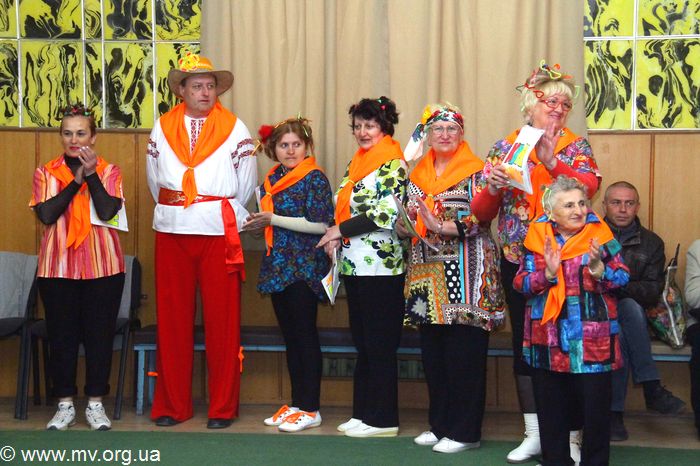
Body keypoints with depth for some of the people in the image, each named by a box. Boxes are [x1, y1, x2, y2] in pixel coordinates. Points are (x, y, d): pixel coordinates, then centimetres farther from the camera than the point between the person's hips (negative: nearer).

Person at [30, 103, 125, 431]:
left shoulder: (109, 172, 5)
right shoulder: (46, 173, 7)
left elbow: (107, 211, -11)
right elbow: (46, 214, -9)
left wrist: (91, 174, -14)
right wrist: (76, 181, -10)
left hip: (103, 265, -1)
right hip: (58, 267, 1)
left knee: (100, 334, 2)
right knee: (61, 335, 3)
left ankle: (95, 404, 12)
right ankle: (65, 406, 14)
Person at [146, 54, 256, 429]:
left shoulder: (234, 129, 3)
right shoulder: (162, 128, 9)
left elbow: (246, 183, 6)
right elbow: (154, 178, 15)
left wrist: (228, 216, 7)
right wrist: (172, 210, 12)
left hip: (218, 231, -2)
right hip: (171, 230, 2)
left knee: (222, 319, -1)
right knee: (172, 318, 5)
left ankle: (222, 407, 7)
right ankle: (172, 405, 13)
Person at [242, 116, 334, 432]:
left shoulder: (314, 177, -8)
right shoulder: (272, 179, 14)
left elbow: (320, 224, -17)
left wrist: (273, 219, -15)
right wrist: (257, 223, 6)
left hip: (304, 267, -7)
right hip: (278, 265, 7)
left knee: (305, 334, -4)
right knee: (289, 335, 11)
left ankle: (310, 409, 2)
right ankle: (296, 403, 19)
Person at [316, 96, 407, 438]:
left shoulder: (393, 165, -8)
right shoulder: (355, 164, 17)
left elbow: (386, 214, -18)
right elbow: (344, 206, 21)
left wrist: (341, 229, -11)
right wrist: (335, 235, 0)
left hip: (380, 266, -8)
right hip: (354, 265, 8)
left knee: (379, 345, -2)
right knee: (362, 344, 11)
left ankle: (382, 419, 6)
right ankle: (362, 412, 18)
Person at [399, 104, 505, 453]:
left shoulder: (475, 171, -3)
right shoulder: (418, 173, 15)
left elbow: (481, 218, -13)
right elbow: (408, 221, 21)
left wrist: (440, 226, -22)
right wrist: (405, 224, 0)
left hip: (463, 272, -6)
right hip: (427, 271, 6)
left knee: (464, 354, -4)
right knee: (432, 352, 9)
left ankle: (465, 431, 4)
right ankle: (439, 424, 21)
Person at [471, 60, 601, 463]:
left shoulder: (576, 146, 4)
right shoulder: (504, 148, 8)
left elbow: (590, 185, -17)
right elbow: (482, 212, 5)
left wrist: (551, 161, -28)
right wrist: (493, 188, -15)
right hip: (518, 260, 2)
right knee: (524, 342, 8)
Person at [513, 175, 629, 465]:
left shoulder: (600, 235, -2)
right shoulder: (537, 238, 2)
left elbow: (622, 279, -5)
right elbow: (520, 283, -2)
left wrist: (598, 267, -23)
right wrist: (548, 273, -19)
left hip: (592, 341, -2)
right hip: (547, 340, 2)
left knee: (594, 405, 2)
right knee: (550, 405, 12)